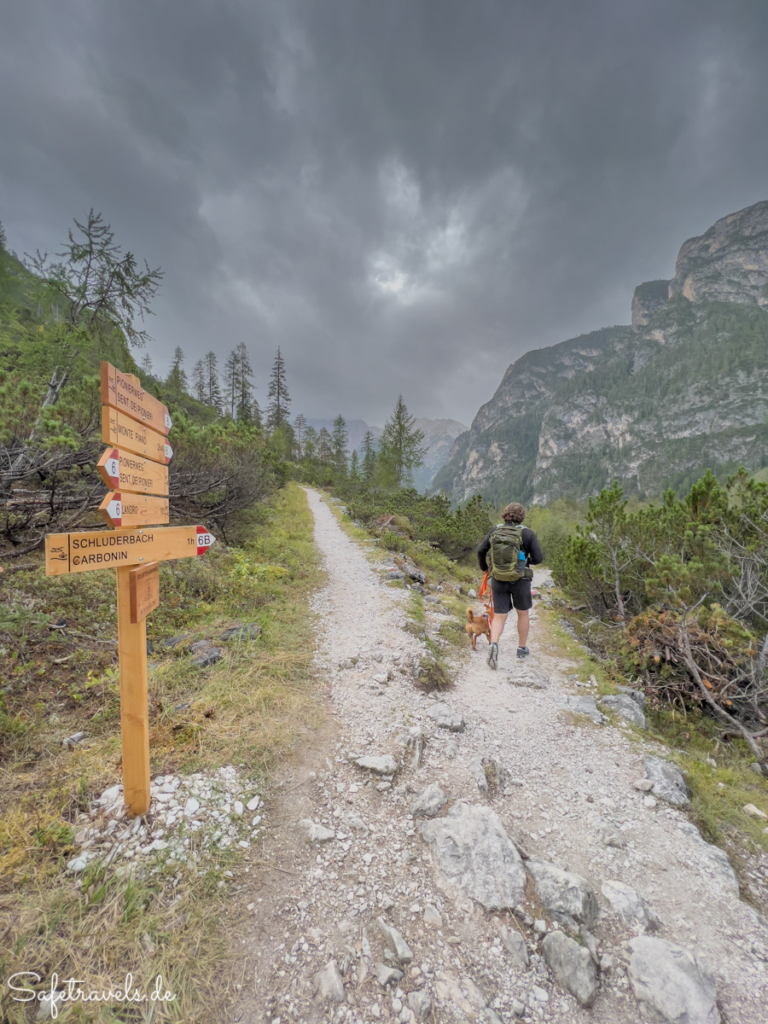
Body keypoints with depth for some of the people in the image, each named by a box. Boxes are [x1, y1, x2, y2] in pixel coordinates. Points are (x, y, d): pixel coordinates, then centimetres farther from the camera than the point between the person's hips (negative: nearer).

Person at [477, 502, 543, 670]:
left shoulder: (495, 531, 0)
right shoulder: (527, 533, -8)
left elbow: (481, 551, 2)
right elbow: (538, 558, -8)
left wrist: (484, 568, 19)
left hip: (498, 580, 2)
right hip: (520, 580, -1)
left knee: (499, 616, 7)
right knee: (523, 613, 20)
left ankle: (494, 644, -17)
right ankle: (522, 649, 32)